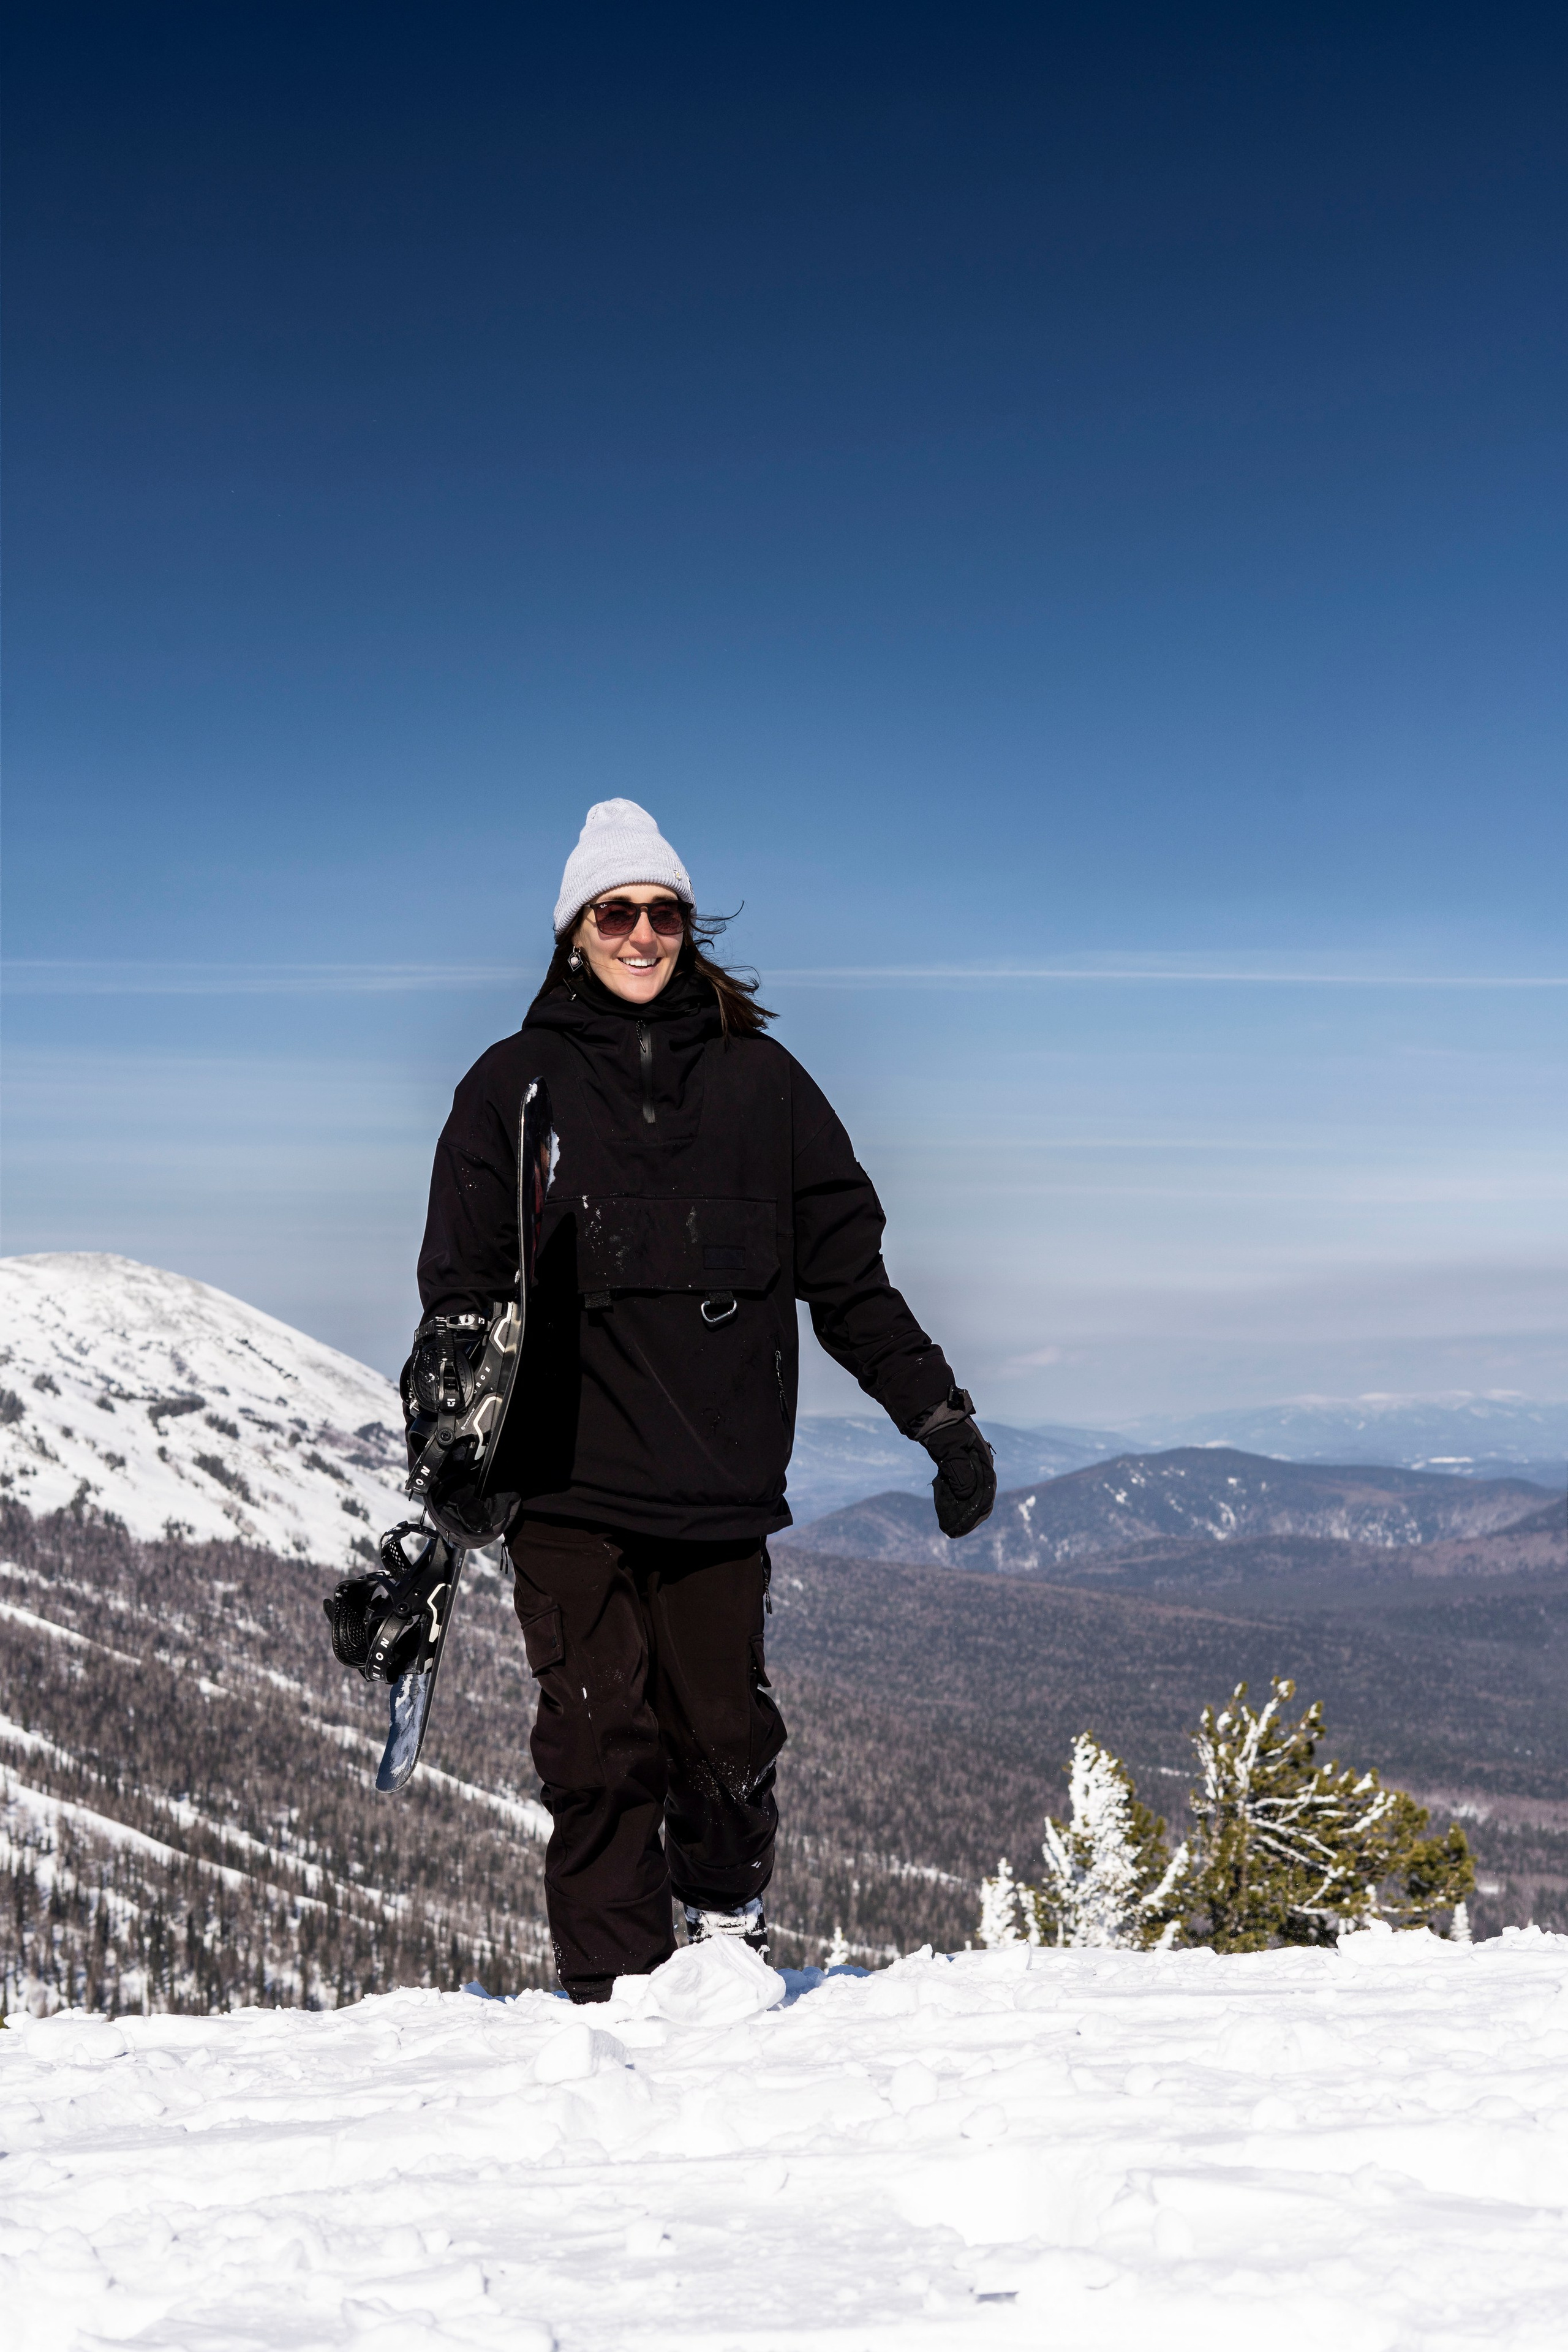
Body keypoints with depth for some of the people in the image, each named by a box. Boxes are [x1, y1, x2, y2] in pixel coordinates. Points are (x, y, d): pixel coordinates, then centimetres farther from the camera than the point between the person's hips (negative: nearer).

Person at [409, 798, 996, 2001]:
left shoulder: (758, 1078, 10)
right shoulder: (515, 1085, 7)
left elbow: (848, 1276, 12)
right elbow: (462, 1294, 5)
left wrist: (942, 1415, 7)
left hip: (721, 1478, 1)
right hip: (565, 1478, -1)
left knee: (726, 1731, 2)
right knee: (601, 1747, -4)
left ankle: (729, 1924, 28)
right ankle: (615, 1990, 8)